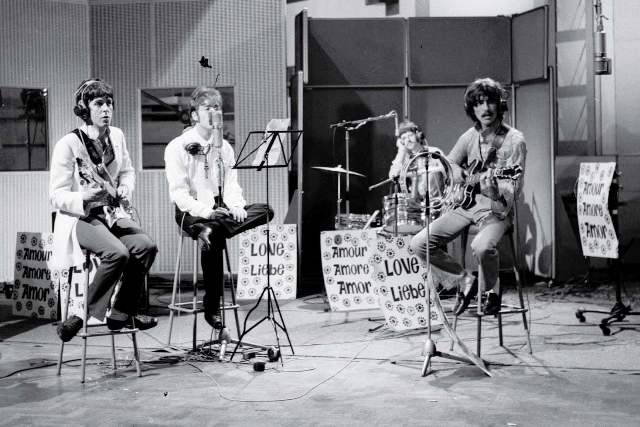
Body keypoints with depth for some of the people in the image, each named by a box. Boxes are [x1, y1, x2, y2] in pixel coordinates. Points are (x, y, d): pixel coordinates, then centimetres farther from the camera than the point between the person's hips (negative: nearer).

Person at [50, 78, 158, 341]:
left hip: (112, 213, 6)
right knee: (117, 252, -31)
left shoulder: (116, 136, 5)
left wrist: (124, 190, 2)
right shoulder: (68, 145, -14)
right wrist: (84, 198, -31)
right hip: (78, 218, -6)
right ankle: (87, 314, -13)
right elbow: (56, 197, -13)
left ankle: (122, 312, -4)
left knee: (146, 246, -19)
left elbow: (127, 172, 23)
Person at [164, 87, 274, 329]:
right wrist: (206, 211, -24)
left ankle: (209, 231, -31)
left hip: (220, 210, 6)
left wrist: (236, 206, -11)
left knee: (265, 211, -17)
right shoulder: (179, 147, -2)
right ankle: (211, 307, -28)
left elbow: (231, 185, 11)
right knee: (215, 238, -37)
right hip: (192, 213, -6)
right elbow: (178, 192, -11)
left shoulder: (224, 147, 18)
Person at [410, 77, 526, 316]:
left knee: (482, 246, -37)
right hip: (465, 203, 6)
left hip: (496, 209, -5)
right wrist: (454, 170, 0)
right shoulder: (470, 137, 6)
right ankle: (465, 280, 10)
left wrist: (493, 189, -36)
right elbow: (448, 161, 23)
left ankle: (492, 291, -3)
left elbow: (512, 191, -15)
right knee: (419, 244, -9)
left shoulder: (514, 141, -9)